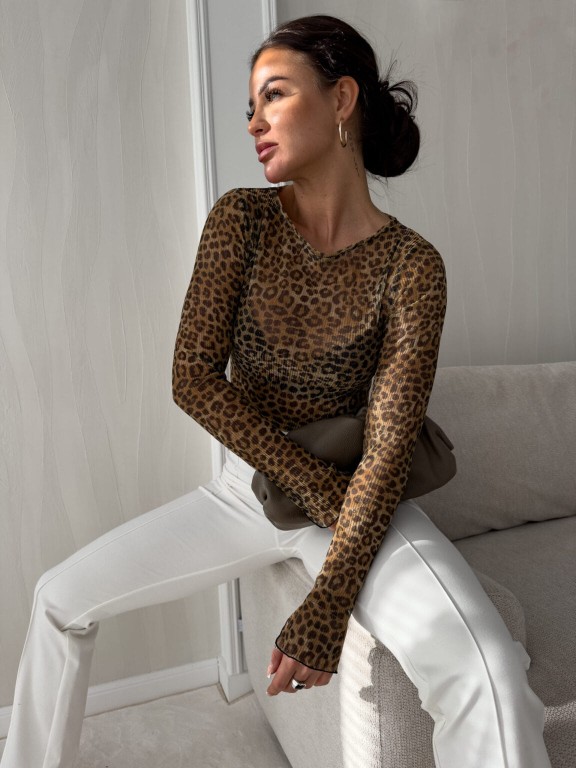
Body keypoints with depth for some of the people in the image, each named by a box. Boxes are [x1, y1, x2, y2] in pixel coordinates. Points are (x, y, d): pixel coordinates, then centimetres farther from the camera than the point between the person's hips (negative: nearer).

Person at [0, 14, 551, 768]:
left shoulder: (411, 266, -14)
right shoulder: (240, 219, -7)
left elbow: (389, 447, -17)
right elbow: (193, 378, -12)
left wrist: (328, 603, -25)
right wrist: (307, 480, -15)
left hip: (356, 499, -3)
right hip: (246, 485, 3)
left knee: (488, 671, -28)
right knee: (61, 596, 4)